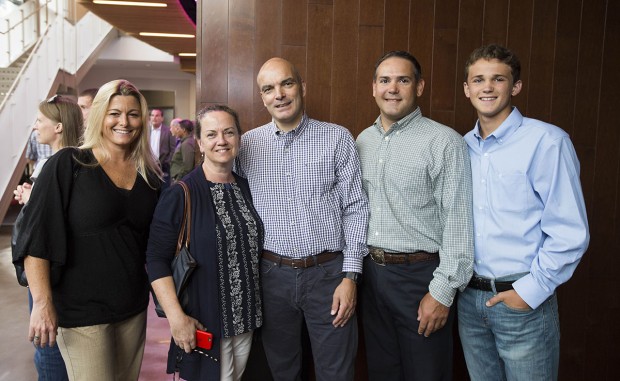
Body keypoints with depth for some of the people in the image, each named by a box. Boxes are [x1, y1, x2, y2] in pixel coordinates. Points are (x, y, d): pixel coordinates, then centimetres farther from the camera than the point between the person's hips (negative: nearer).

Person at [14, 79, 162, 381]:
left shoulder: (149, 174, 4)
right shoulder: (67, 165, -8)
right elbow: (36, 238, -11)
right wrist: (42, 303, -17)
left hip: (134, 307, 5)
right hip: (81, 311, -4)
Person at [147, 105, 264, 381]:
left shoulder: (246, 188, 5)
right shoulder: (180, 196, -12)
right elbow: (156, 259, -13)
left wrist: (255, 311, 9)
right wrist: (176, 317, -20)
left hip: (247, 317, 6)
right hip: (204, 324, -5)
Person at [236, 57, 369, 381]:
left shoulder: (338, 138, -2)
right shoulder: (247, 144, 3)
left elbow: (355, 208, -2)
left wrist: (350, 275, -7)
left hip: (328, 272, -1)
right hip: (272, 273, 2)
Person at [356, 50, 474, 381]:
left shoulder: (445, 142, -11)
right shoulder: (363, 140, 8)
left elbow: (458, 223, -14)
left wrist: (442, 292, -15)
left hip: (421, 275, -5)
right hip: (371, 271, 6)